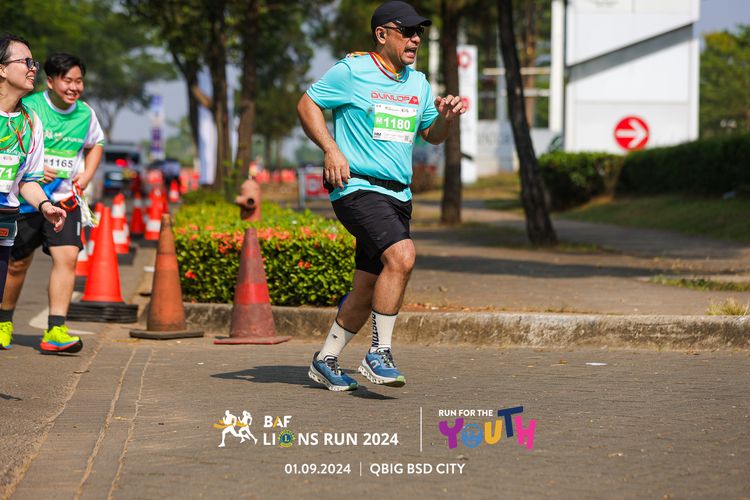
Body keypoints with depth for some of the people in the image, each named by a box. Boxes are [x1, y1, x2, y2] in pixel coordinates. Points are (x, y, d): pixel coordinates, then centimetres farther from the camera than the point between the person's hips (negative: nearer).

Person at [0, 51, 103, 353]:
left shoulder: (85, 114, 3)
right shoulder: (29, 107, -9)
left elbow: (96, 144, 24)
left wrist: (87, 174, 6)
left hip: (65, 199, 2)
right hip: (26, 198, -2)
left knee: (67, 257, -17)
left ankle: (55, 332, -19)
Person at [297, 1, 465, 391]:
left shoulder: (417, 82, 15)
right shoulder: (350, 71, -4)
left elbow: (432, 135, 23)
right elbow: (307, 104, 1)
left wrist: (446, 117, 1)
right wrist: (331, 150, -11)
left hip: (397, 195, 7)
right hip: (357, 187, -7)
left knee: (366, 291, 9)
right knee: (401, 256, -27)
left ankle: (325, 361, 26)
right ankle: (378, 354, -18)